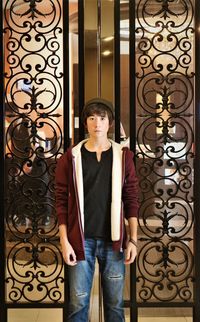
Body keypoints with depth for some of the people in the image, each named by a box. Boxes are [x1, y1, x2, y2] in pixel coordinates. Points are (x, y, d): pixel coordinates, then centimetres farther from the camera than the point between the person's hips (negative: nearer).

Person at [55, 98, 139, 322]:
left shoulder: (123, 156, 3)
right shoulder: (71, 157, 0)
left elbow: (131, 200, 3)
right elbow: (62, 201, -1)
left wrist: (133, 239, -2)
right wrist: (64, 241, -7)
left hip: (113, 240, 1)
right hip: (81, 240, -1)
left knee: (115, 302, 11)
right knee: (78, 302, 5)